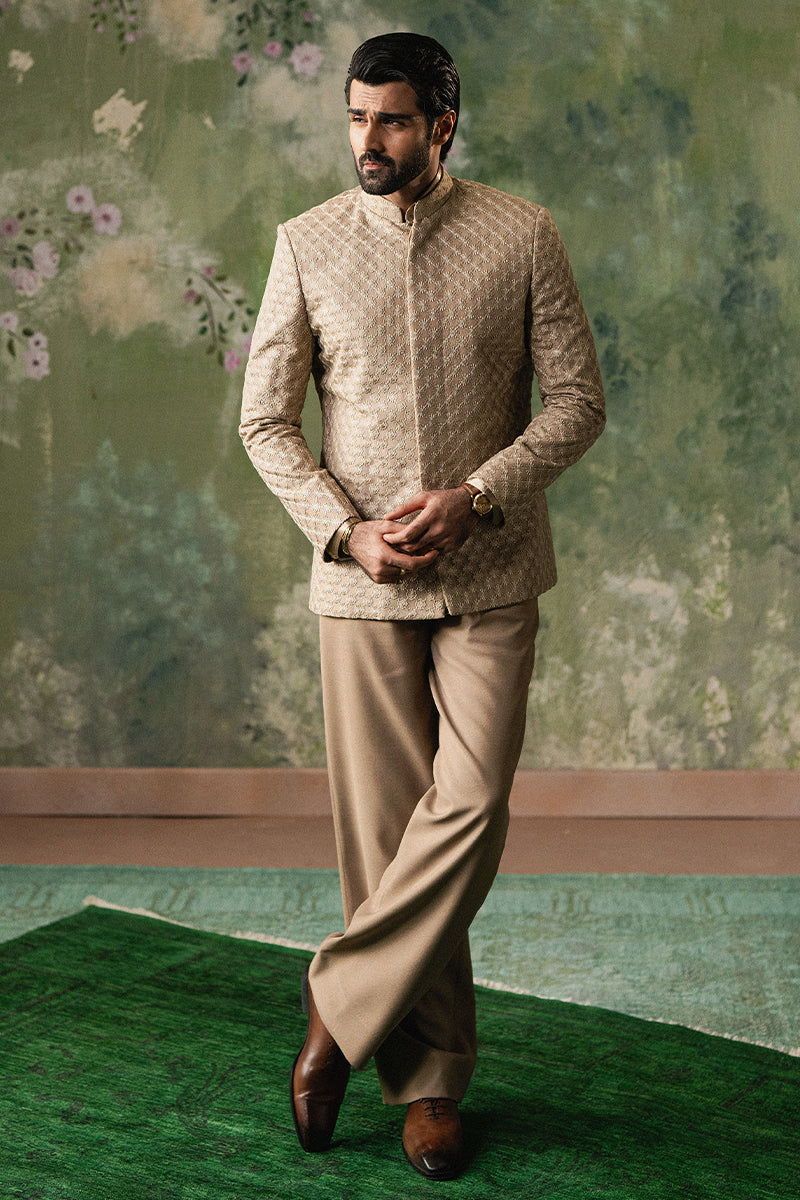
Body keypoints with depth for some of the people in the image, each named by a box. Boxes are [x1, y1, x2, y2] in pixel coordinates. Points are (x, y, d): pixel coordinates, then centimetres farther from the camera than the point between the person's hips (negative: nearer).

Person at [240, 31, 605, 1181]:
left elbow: (577, 399, 1)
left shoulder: (524, 236, 0)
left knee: (470, 805, -11)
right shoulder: (307, 245, 3)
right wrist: (347, 530, -10)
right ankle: (428, 1075, 15)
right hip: (360, 578, 1)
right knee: (384, 820, 2)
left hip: (489, 575, 0)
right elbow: (266, 420, 4)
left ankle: (339, 1007, 8)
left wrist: (474, 498, -13)